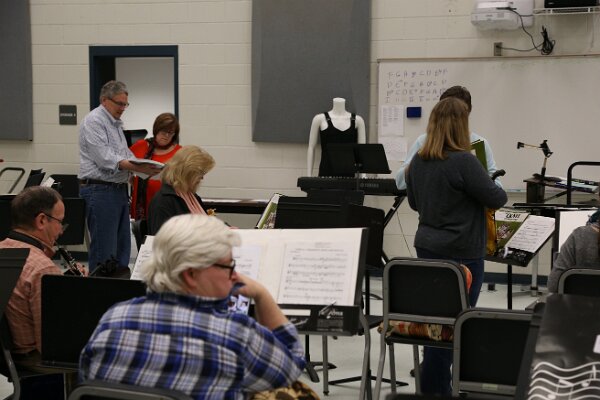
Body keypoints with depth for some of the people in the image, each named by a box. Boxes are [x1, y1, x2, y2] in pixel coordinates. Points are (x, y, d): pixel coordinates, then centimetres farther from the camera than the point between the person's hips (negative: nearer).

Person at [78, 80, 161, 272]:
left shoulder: (116, 123, 19)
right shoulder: (94, 121, -11)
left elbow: (126, 155, 24)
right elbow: (106, 159, -21)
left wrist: (145, 166, 4)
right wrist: (138, 168, -28)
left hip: (119, 189, 10)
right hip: (99, 190, -10)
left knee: (122, 247, 10)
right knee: (104, 250, -8)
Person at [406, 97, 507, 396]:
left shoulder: (418, 161, 3)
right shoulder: (463, 162, -19)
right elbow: (497, 199, -11)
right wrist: (492, 188, 9)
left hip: (427, 247, 8)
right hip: (461, 254, -8)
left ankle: (436, 385, 26)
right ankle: (433, 388, 5)